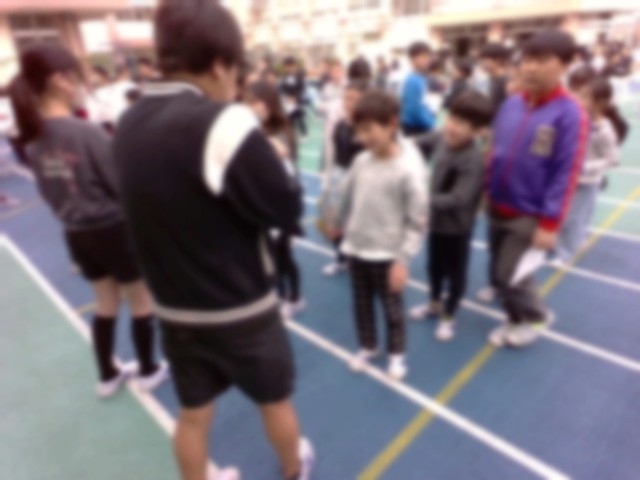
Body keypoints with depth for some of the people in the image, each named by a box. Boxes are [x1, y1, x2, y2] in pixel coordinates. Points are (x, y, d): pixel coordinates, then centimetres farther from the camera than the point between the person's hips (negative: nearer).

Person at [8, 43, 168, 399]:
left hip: (76, 234, 7)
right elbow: (124, 185, -17)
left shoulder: (32, 137, 0)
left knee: (106, 304, 22)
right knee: (142, 302, 13)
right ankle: (149, 371, 30)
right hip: (114, 230, -7)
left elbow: (49, 190, 8)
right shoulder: (87, 133, -23)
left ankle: (108, 376, 37)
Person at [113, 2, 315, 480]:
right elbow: (287, 210, -19)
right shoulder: (224, 123, -25)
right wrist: (269, 161, -2)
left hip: (174, 308, 5)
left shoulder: (130, 123, -1)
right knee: (275, 399, 24)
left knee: (194, 412, 24)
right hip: (241, 307, -5)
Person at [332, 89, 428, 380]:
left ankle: (396, 353, 39)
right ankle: (367, 346, 43)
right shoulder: (361, 161, -4)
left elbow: (417, 222, -16)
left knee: (392, 308, 15)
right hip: (356, 249, 5)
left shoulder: (409, 170, -19)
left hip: (387, 254, -4)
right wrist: (339, 225, 24)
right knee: (361, 304, 20)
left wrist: (403, 260, -18)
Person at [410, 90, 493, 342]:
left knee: (455, 272, 14)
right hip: (435, 219, 7)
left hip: (457, 226, -7)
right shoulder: (441, 137, -10)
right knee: (434, 266, 25)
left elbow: (458, 200, -35)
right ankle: (435, 304, 49)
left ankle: (449, 316, 36)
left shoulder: (473, 159, -30)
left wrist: (425, 200, -39)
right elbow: (421, 143, 12)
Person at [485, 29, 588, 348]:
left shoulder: (569, 114, -14)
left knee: (509, 275, -1)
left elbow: (566, 174, -15)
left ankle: (536, 316, 29)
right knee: (498, 272, 15)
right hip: (498, 208, 6)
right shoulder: (511, 104, 2)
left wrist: (550, 224, -16)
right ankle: (517, 321, 39)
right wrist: (488, 192, 9)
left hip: (530, 215, -6)